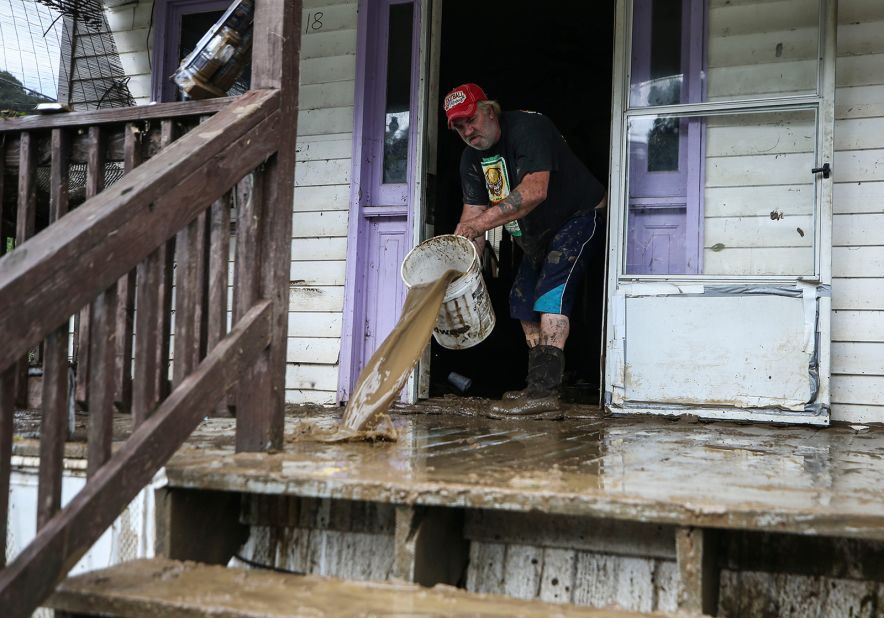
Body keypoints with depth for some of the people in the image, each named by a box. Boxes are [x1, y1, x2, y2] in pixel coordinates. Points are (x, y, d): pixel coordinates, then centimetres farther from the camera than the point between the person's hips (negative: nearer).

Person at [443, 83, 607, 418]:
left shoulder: (528, 127, -26)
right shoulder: (471, 158, 0)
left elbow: (535, 190, -38)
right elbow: (473, 213, -5)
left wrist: (479, 223, -43)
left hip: (582, 216, -9)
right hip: (539, 234, 10)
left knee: (552, 290, -24)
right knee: (522, 300, 10)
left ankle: (543, 393, -31)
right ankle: (539, 388, 18)